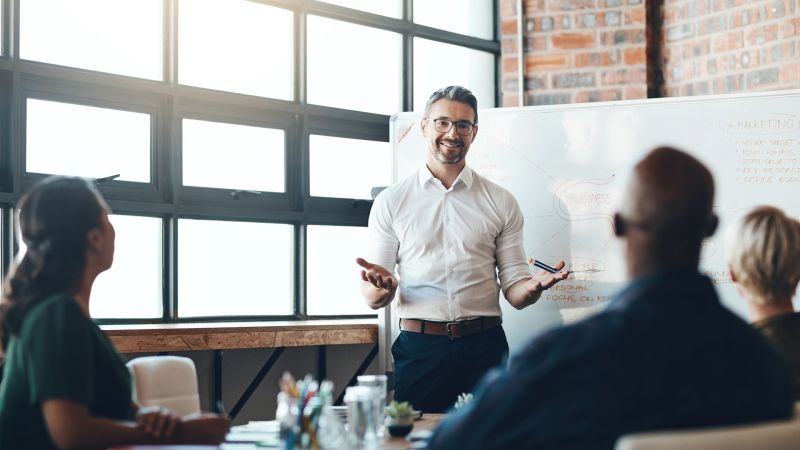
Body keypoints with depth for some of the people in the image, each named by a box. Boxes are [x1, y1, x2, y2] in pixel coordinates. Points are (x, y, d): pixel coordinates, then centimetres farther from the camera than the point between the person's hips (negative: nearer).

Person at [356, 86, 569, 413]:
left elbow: (514, 292, 7)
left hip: (485, 347, 1)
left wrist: (532, 287, -15)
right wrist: (383, 286, -19)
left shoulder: (501, 202, 9)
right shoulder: (391, 202, 6)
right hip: (419, 347, -1)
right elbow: (373, 300, 3)